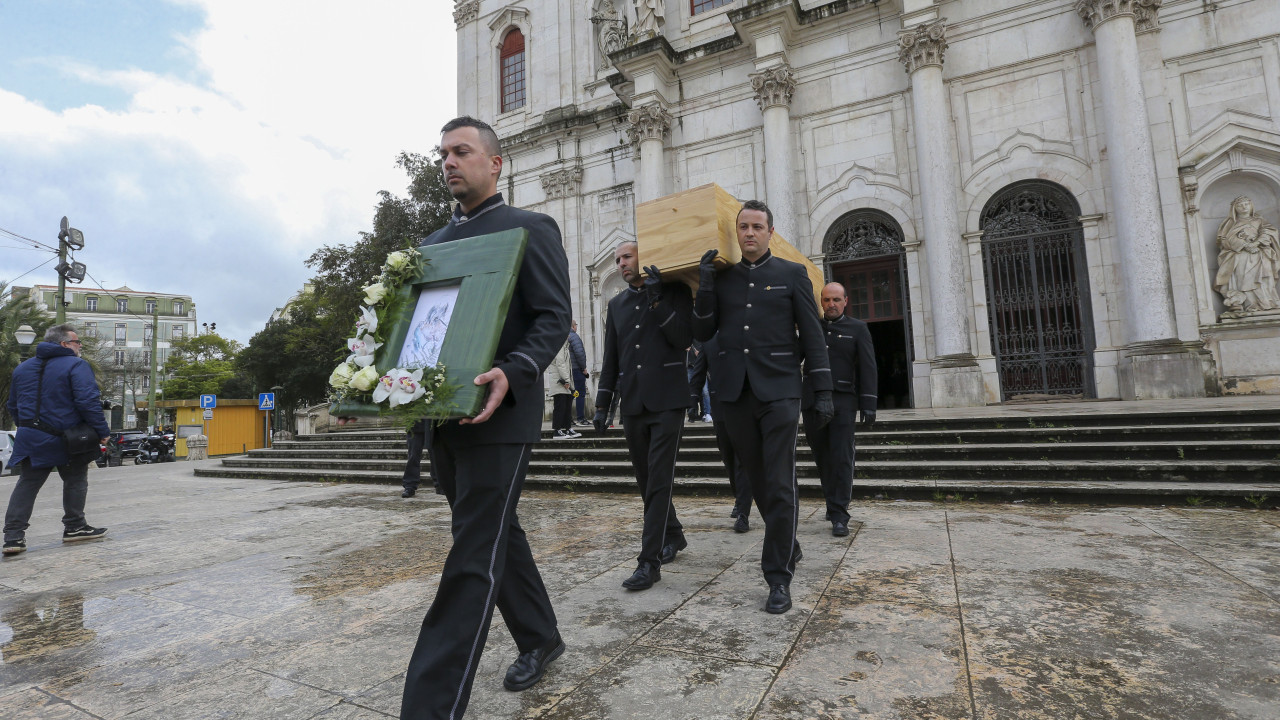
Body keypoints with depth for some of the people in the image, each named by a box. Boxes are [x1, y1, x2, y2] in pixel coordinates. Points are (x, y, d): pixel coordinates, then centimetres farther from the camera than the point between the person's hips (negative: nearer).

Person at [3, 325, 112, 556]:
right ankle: (74, 527, 16)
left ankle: (13, 536, 3)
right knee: (75, 480, 10)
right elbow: (88, 402, -21)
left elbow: (13, 406, 21)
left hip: (30, 438, 6)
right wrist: (103, 431, -15)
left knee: (27, 485, 9)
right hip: (65, 440, -6)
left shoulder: (22, 368, 14)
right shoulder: (76, 366, -12)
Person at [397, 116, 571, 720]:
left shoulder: (531, 229, -2)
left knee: (473, 561, -5)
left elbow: (554, 318, -10)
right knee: (497, 535, 19)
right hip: (440, 417, 8)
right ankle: (539, 639, 39)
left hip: (497, 417, -7)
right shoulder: (433, 243, 19)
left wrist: (511, 374, -27)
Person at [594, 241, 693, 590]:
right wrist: (602, 404, 11)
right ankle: (673, 535, 33)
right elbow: (610, 359, 15)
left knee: (658, 479, -8)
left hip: (667, 400, -5)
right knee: (647, 479, 12)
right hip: (632, 403, 5)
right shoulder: (617, 304, 15)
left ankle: (650, 561, -4)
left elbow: (684, 339, -9)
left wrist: (658, 300, -14)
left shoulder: (675, 291, 3)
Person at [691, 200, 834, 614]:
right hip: (734, 393, 4)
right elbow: (702, 333, 7)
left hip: (779, 392, -3)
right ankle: (788, 545, 37)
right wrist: (705, 284, -4)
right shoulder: (721, 277, 12)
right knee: (758, 482, 14)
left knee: (779, 485, -5)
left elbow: (812, 335, 2)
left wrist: (823, 391, -4)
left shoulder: (792, 274, 4)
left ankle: (779, 577, 7)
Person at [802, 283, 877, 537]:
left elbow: (867, 368, 0)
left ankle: (839, 516, -4)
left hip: (843, 402, -3)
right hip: (813, 401, 3)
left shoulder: (857, 328, 4)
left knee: (841, 457, -9)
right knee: (822, 457, 9)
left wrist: (869, 405, -7)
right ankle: (833, 502, 28)